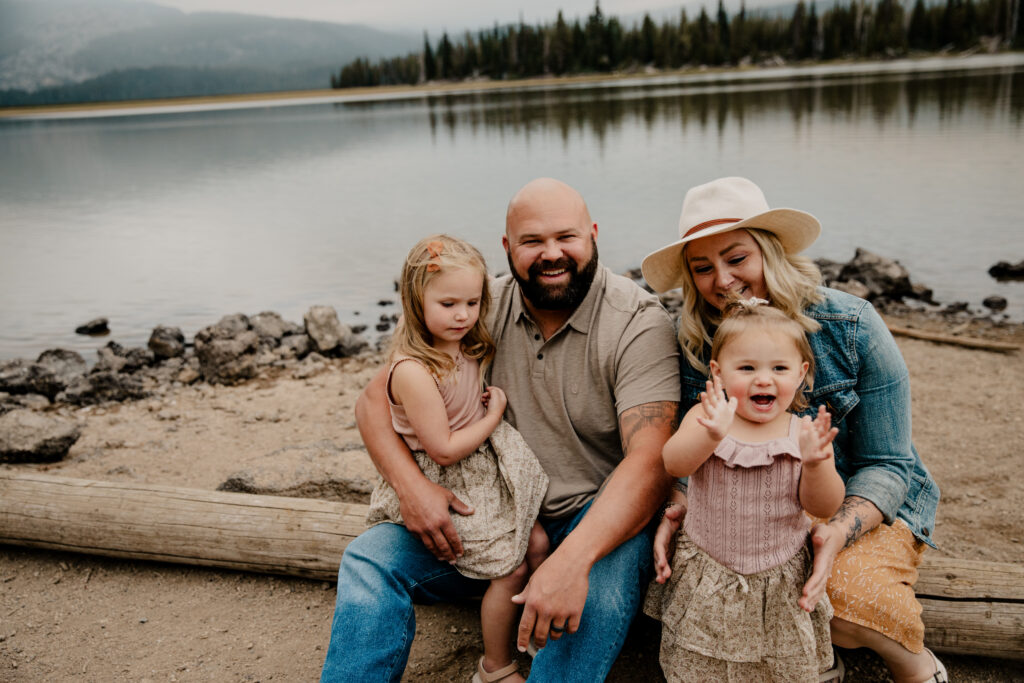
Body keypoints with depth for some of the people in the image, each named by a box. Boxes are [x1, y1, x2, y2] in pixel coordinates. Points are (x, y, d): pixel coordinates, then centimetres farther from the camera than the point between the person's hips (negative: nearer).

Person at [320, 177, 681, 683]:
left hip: (598, 515, -3)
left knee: (604, 583, -36)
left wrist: (573, 559, -42)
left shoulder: (637, 323, -15)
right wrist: (409, 483, -22)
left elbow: (650, 459, -26)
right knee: (370, 557, -15)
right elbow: (376, 399, -2)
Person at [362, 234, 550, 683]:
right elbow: (444, 450, -24)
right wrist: (493, 417, -14)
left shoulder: (465, 347, -1)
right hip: (453, 483, -8)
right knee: (510, 569, -2)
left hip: (490, 464, 8)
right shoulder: (413, 371, -28)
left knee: (536, 543, 9)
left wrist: (489, 401, 2)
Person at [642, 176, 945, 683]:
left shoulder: (850, 326, -17)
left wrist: (839, 531, -33)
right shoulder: (695, 342, -10)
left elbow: (885, 465, -14)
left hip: (865, 505, -2)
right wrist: (681, 505, -27)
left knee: (844, 597, -31)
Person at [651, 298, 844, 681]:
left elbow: (825, 507, -12)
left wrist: (814, 463, -32)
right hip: (706, 587, 0)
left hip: (781, 589, 0)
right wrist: (711, 435, -44)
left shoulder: (806, 432, -7)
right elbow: (673, 464, -24)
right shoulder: (705, 418, -8)